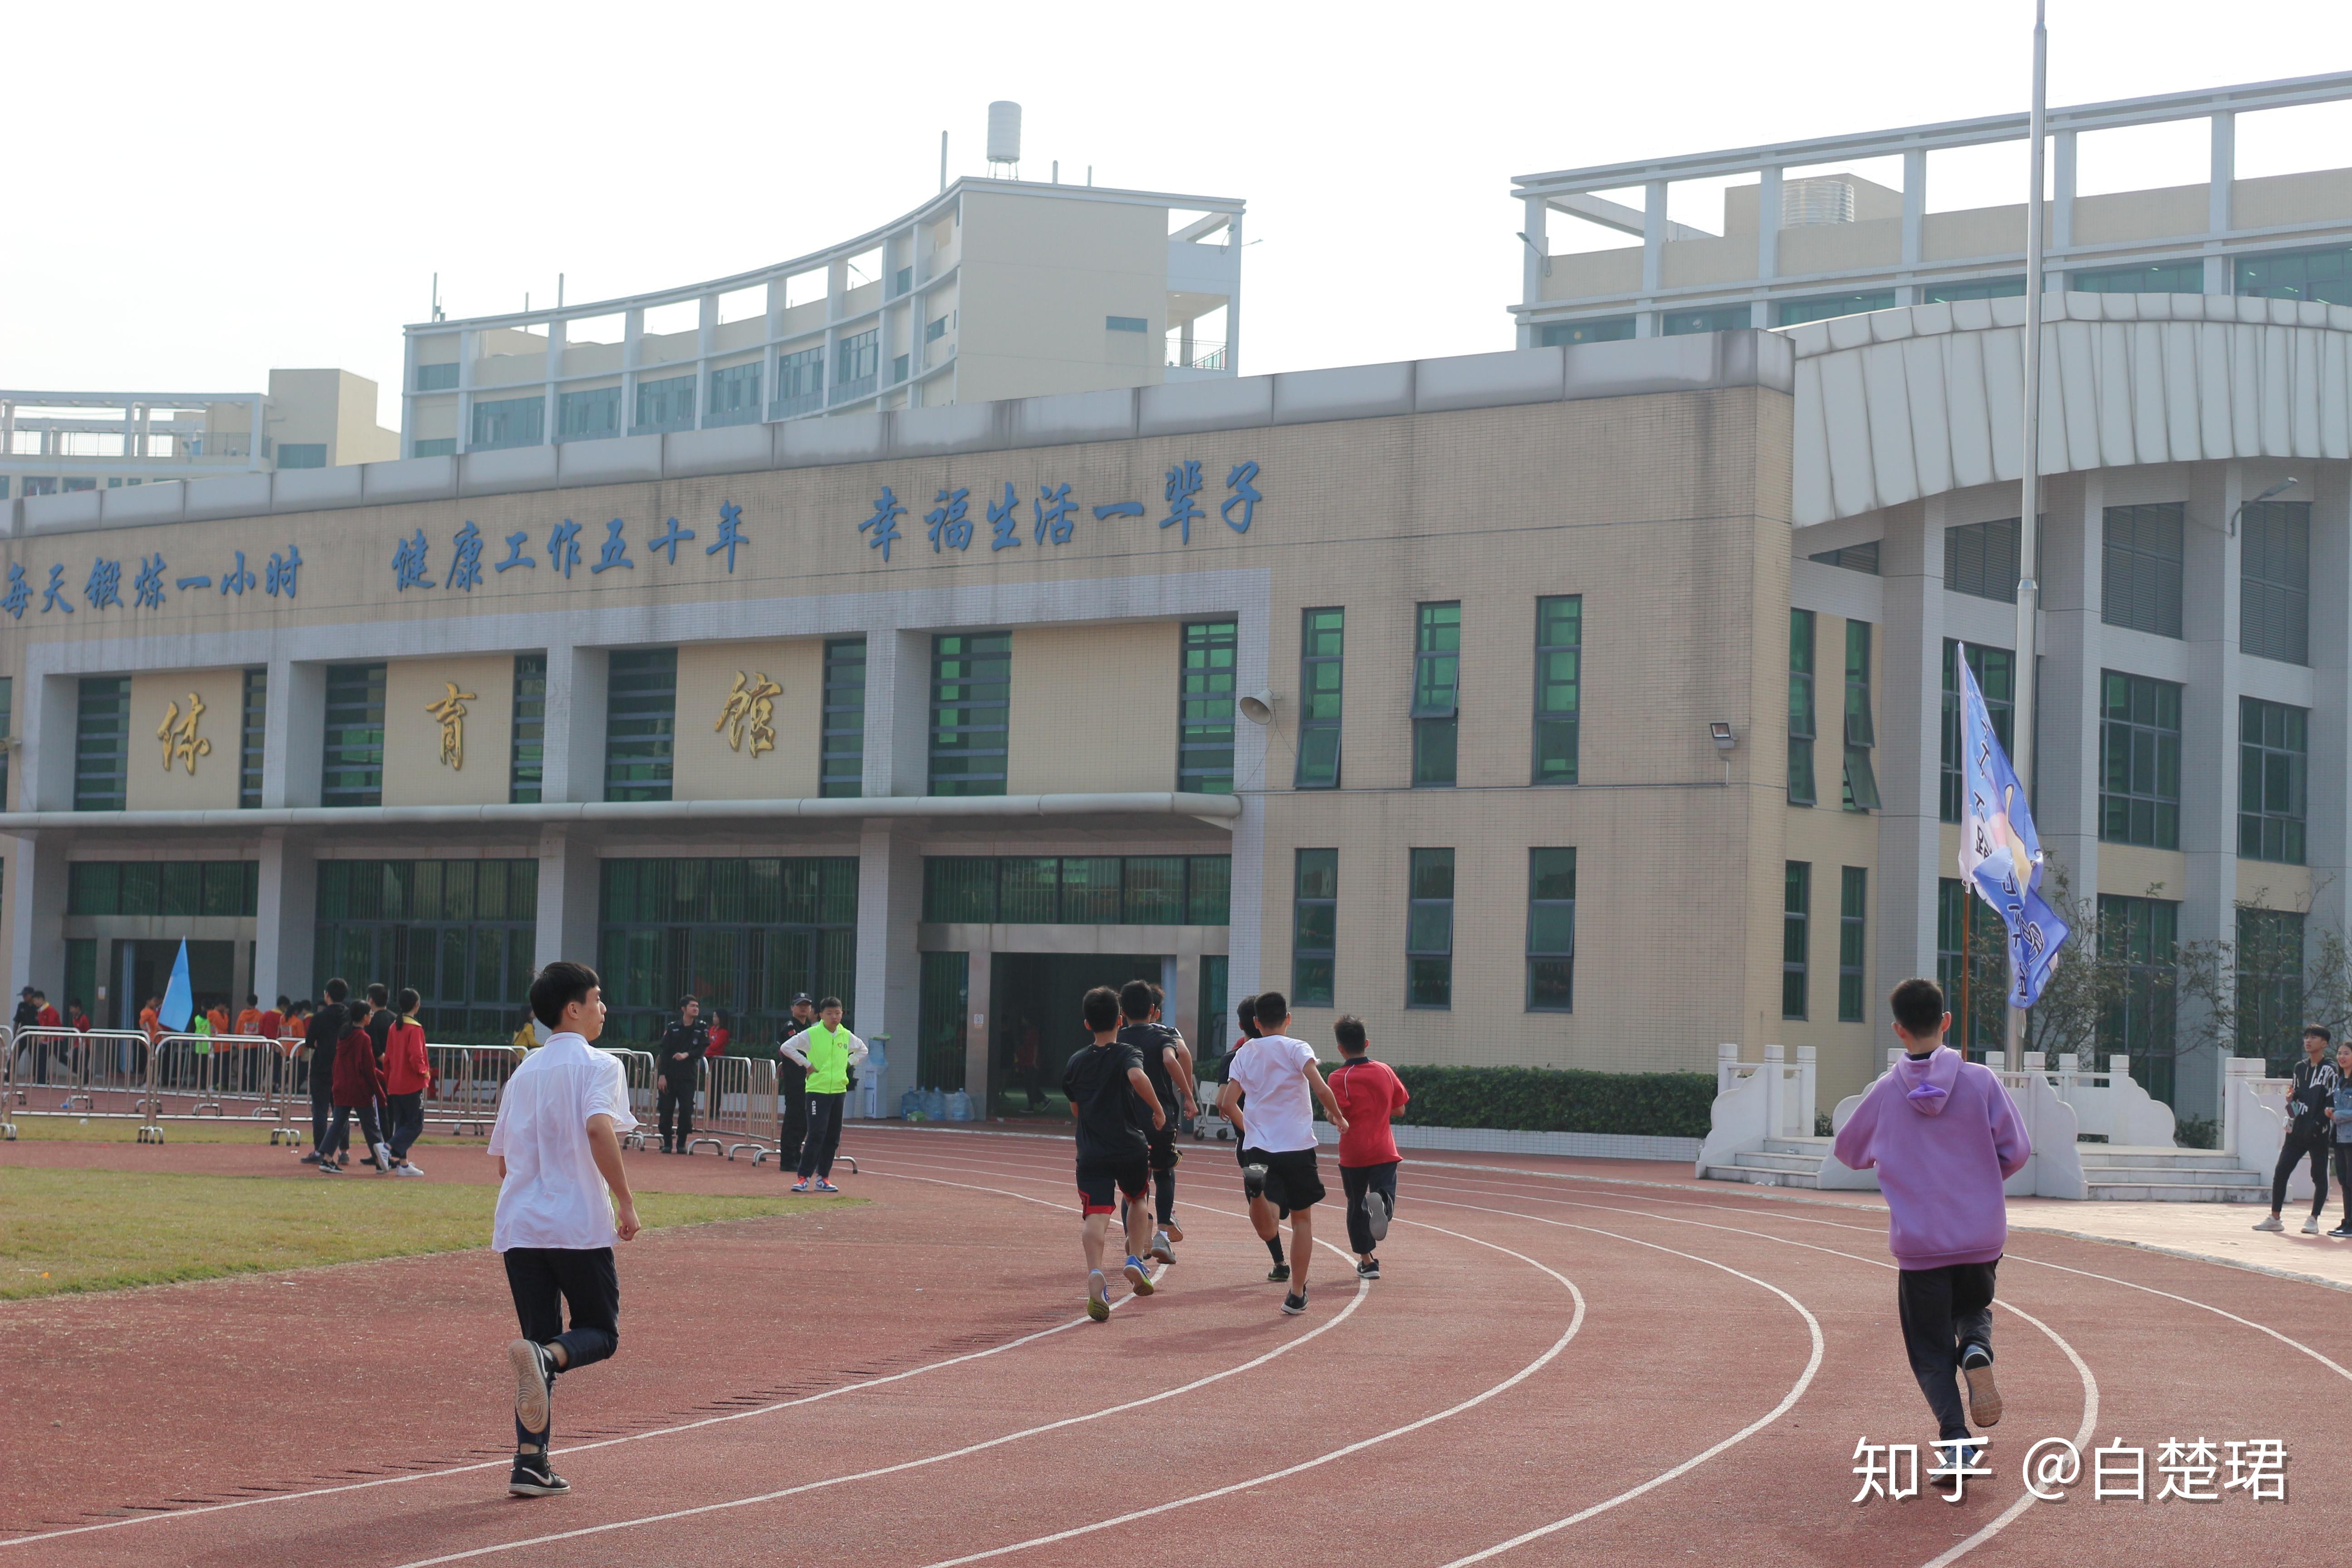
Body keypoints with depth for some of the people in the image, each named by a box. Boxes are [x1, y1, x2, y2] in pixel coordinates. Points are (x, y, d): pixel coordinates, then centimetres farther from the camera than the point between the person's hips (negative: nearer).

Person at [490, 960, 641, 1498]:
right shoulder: (598, 1065, -2)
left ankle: (530, 1463, -2)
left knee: (542, 1342, 9)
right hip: (580, 1226, -6)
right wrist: (625, 1202, -17)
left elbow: (500, 1160, 20)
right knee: (600, 1333, 8)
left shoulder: (523, 1072, 17)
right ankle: (544, 1355, -26)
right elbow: (599, 1130, -21)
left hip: (518, 1226, 6)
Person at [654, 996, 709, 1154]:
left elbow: (702, 1049, -2)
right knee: (667, 1110, 1)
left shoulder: (702, 1028, 5)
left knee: (686, 1110, -5)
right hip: (669, 1075, 0)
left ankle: (682, 1144, 5)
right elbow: (664, 1052, 0)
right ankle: (667, 1143, 11)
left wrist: (687, 1055, -20)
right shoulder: (672, 1028, 3)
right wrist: (662, 1075, -7)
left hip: (688, 1076, 0)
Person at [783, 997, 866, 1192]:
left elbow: (862, 1050, 27)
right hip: (817, 1090, -5)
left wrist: (848, 1064, 12)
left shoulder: (846, 1036, 9)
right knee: (816, 1135, -12)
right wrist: (806, 1064, -9)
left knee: (833, 1137, 6)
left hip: (839, 1091, 5)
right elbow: (787, 1047, -9)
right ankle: (804, 1178, -8)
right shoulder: (811, 1034, -6)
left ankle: (823, 1178, 15)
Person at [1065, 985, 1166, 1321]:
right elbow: (1137, 1077, -25)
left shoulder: (1076, 1063, 12)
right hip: (1131, 1148, -1)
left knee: (1095, 1216, -12)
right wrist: (1158, 1110, -13)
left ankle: (1095, 1275, -35)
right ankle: (1135, 1260, 15)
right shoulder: (1127, 1053, -1)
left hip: (1091, 1153, 1)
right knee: (1138, 1200, 28)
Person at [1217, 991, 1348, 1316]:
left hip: (1257, 1147, 2)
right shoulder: (1297, 1049, -3)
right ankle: (1297, 1295, 15)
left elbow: (1226, 1103, 4)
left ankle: (1256, 1183, -38)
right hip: (1298, 1146, -2)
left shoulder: (1244, 1054, 8)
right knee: (1302, 1219, 15)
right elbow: (1320, 1088, -16)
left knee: (1269, 1229, -7)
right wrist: (1337, 1116, 2)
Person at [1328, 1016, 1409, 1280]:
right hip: (1384, 1151, 1)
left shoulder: (1338, 1079, -8)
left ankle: (1367, 1261, 19)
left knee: (1357, 1205, 14)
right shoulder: (1385, 1071, 4)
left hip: (1353, 1154, -1)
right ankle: (1381, 1201, -43)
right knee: (1385, 1189, -7)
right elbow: (1399, 1109, 11)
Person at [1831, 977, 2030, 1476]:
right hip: (1982, 1238, 1)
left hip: (1918, 1244, -1)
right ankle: (1977, 1353, -7)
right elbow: (2017, 1151, -4)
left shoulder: (1885, 1093, -2)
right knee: (1974, 1311, 27)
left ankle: (1955, 1435, -12)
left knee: (1930, 1350, 9)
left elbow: (1849, 1152, 12)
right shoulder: (1980, 1080, -5)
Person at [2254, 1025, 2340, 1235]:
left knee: (2319, 1176, 1)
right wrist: (2291, 1097, 3)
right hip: (2297, 1131, 6)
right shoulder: (2300, 1068, 16)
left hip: (2318, 1134, -6)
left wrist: (2318, 1125, -18)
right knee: (2280, 1171, 1)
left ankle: (2314, 1220, 9)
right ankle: (2274, 1218, 7)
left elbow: (2332, 1103, -10)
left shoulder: (2329, 1070, -5)